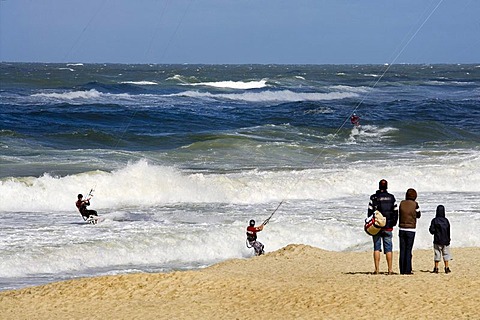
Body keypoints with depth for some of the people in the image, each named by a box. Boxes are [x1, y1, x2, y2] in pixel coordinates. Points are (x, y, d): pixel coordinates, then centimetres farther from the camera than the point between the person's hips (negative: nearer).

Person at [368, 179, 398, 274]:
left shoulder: (374, 198, -4)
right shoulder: (392, 198, 3)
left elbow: (370, 212, -5)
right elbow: (395, 212, 6)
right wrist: (394, 223, 15)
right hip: (388, 227, 2)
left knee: (376, 248, 3)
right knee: (388, 248, 5)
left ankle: (377, 269, -2)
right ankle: (390, 269, 1)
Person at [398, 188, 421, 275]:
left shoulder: (402, 203, 0)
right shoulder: (415, 204, -7)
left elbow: (399, 215, 9)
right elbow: (418, 215, 9)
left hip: (401, 229, 2)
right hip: (411, 230, -2)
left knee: (402, 250, 6)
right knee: (408, 250, 1)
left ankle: (402, 270, 6)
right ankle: (407, 270, -1)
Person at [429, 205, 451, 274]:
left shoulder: (434, 220, -9)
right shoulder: (446, 220, -4)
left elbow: (432, 230, -13)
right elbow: (448, 231, 0)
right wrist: (448, 239, 11)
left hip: (437, 241, -1)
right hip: (445, 241, 1)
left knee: (437, 254, 5)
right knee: (446, 254, 9)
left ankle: (436, 268, 5)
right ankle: (446, 268, 9)